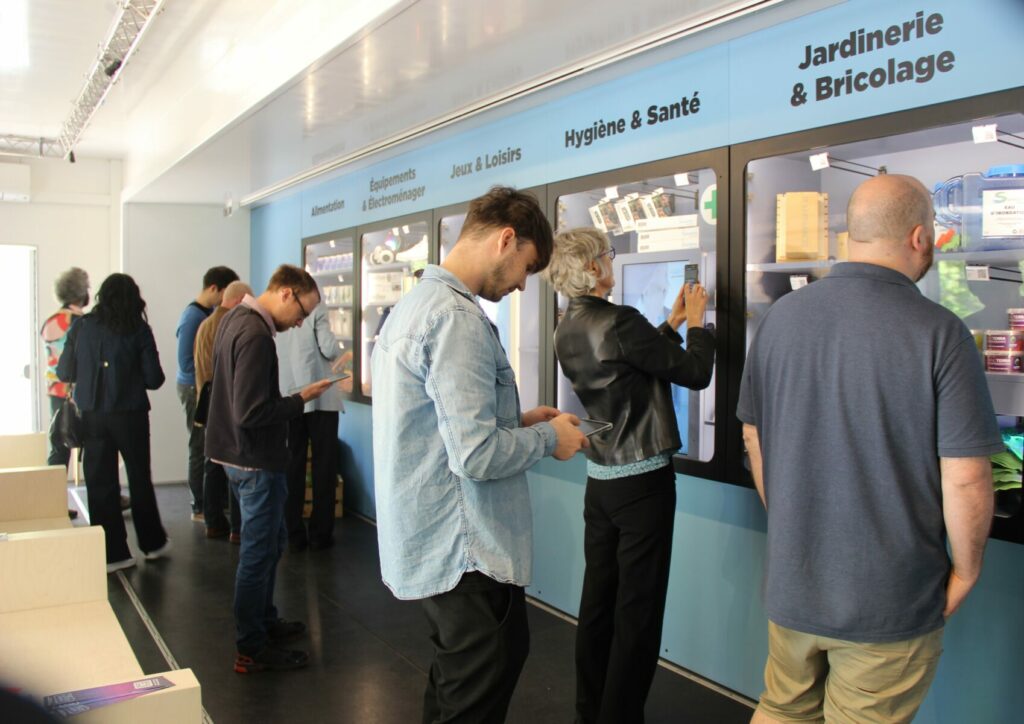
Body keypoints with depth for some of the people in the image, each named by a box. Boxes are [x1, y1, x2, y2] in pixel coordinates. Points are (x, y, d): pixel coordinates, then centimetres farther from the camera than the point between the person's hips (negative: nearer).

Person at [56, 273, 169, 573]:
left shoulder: (82, 326, -1)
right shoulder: (139, 329, -6)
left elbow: (64, 373, 2)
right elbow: (154, 379, -7)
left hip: (92, 416, 1)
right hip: (130, 414, -1)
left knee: (100, 483, 9)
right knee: (140, 480, 14)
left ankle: (112, 552, 11)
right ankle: (153, 543, 26)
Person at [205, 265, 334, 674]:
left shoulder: (237, 318, 9)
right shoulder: (255, 335, -24)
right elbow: (252, 412, -28)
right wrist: (301, 399, -17)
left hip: (240, 454, 10)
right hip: (256, 460, -10)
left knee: (270, 542, 22)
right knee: (259, 552, 1)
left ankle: (265, 621, 36)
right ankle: (252, 651, 13)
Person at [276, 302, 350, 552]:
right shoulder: (316, 308, -7)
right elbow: (329, 348, -14)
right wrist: (342, 354, 8)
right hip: (319, 397, -4)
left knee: (292, 465, 9)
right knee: (323, 465, 6)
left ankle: (294, 534, 13)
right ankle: (320, 534, 9)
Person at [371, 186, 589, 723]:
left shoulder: (415, 303, 11)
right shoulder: (458, 318, -21)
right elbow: (476, 457, -26)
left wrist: (519, 421, 12)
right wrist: (549, 437, -10)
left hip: (426, 544, 10)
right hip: (465, 556, -10)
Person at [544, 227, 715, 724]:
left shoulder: (568, 330, 5)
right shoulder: (618, 322, -20)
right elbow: (695, 373, -13)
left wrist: (672, 323, 20)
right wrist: (696, 323, 3)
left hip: (600, 478, 8)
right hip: (642, 480, -8)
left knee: (598, 600, 15)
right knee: (637, 610, 3)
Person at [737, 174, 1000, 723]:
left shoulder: (780, 316, -3)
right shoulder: (938, 333, -18)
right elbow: (964, 477, -17)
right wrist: (965, 569, 0)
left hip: (790, 580, 4)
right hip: (889, 599, -4)